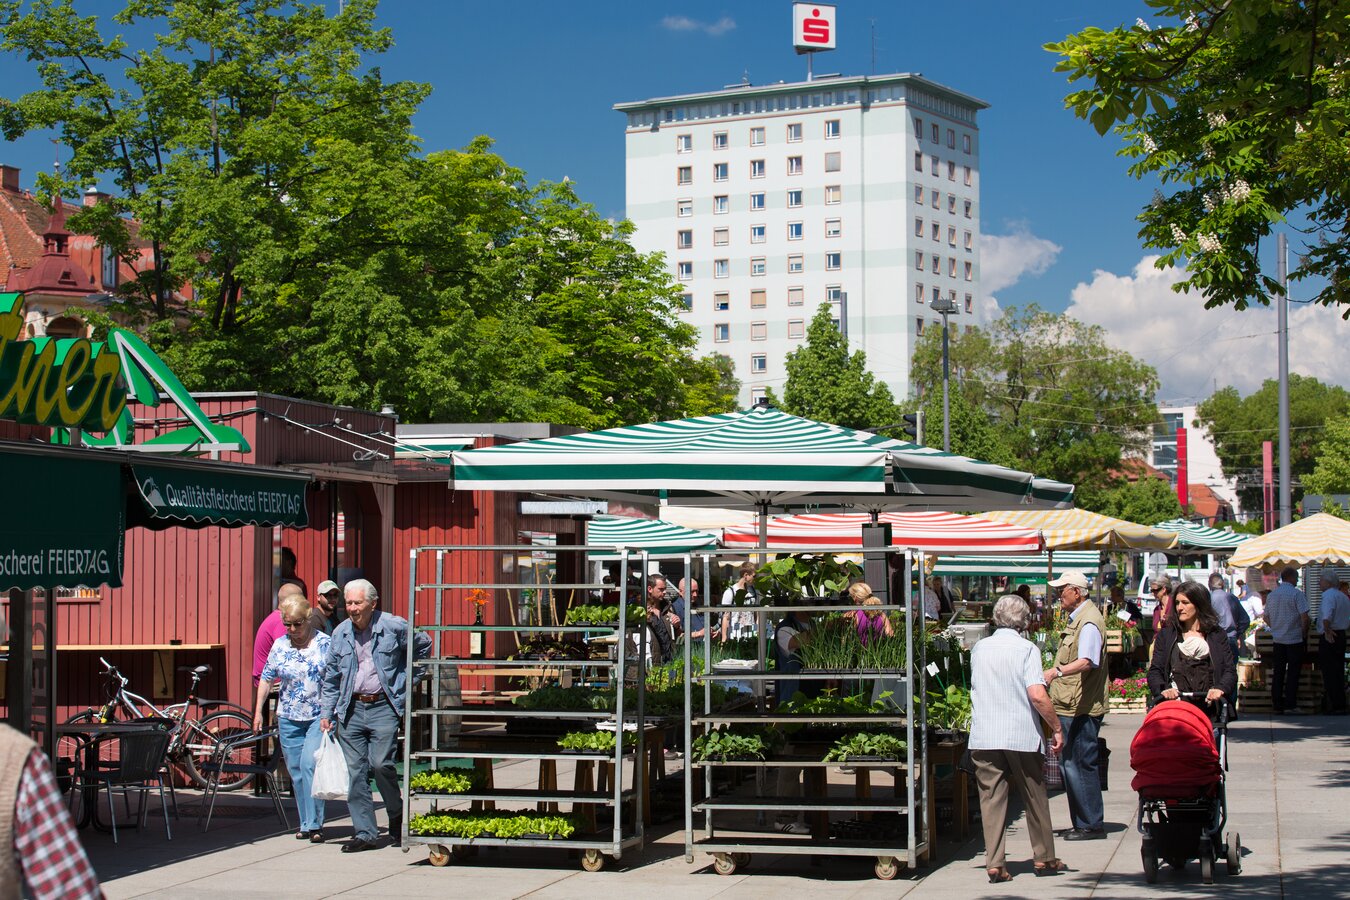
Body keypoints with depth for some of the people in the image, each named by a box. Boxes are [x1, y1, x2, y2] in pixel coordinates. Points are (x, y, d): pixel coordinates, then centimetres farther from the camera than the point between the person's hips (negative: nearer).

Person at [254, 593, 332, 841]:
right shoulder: (280, 646, 7)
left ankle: (314, 824, -13)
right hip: (289, 718, 4)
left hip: (319, 716, -4)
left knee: (309, 763, -18)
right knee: (296, 771, 7)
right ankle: (306, 824, 18)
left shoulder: (325, 644, -4)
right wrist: (258, 711, 9)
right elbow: (266, 678, 13)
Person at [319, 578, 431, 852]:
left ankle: (397, 817, 10)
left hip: (383, 708, -4)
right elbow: (331, 677, 16)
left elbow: (423, 646, 12)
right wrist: (326, 713, 12)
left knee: (381, 763, -14)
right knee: (355, 770, 1)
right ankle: (364, 833, 8)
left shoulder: (394, 627, -5)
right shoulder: (340, 633, 7)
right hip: (351, 709, 4)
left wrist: (407, 680, 11)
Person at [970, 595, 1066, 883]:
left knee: (991, 799, 4)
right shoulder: (1027, 649, -6)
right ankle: (1044, 859, 21)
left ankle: (994, 864, -2)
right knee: (1035, 798, 12)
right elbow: (1037, 695, -16)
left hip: (983, 738, 3)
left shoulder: (979, 649, 8)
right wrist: (1056, 727, -6)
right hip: (1022, 737, -3)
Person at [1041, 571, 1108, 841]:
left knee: (1079, 765, -8)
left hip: (1081, 707, -11)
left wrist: (1056, 671, -45)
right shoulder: (1076, 618, 17)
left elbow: (1086, 662, -32)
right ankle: (1082, 823, 20)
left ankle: (1092, 824, -2)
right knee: (1070, 764, 13)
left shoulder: (1088, 622, -16)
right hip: (1071, 706, 11)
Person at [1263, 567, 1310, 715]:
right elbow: (1304, 617, -16)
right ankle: (1290, 706, -2)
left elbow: (1266, 617, 14)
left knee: (1277, 673, 8)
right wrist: (1304, 634, -5)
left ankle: (1277, 705, 10)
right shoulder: (1297, 594, -11)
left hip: (1278, 640, 5)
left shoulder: (1271, 595, 8)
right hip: (1295, 639, -5)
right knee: (1293, 673, -1)